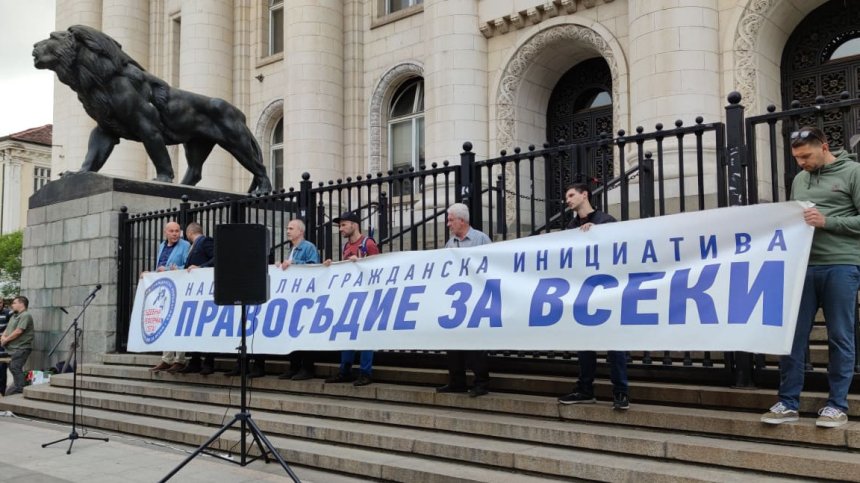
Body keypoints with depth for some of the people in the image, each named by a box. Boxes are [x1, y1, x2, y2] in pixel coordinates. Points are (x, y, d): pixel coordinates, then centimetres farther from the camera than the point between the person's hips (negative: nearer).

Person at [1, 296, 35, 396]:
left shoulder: (25, 315, -11)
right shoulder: (14, 316, 20)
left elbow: (18, 331, -19)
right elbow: (7, 329, 18)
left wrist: (6, 339, -10)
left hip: (21, 348, -10)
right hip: (13, 348, 10)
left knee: (15, 368, -13)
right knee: (13, 367, 12)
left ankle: (19, 390, -9)